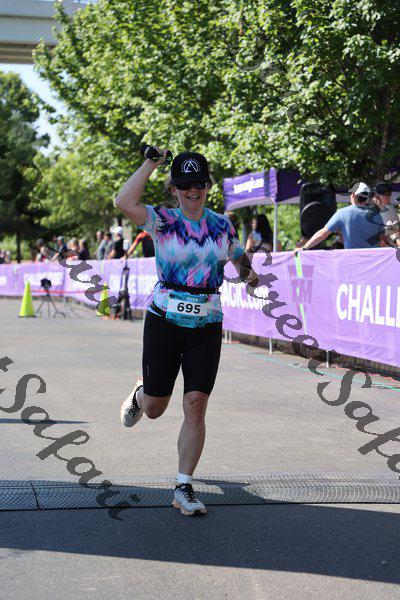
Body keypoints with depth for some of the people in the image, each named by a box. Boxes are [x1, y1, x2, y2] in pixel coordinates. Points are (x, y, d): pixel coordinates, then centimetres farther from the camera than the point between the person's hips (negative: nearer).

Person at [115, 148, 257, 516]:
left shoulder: (222, 225, 7)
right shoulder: (163, 221, -4)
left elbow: (238, 256, 28)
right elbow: (125, 203, -23)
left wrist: (248, 272, 10)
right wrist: (151, 164, -17)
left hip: (207, 327, 2)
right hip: (164, 322, -1)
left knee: (196, 406, -8)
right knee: (155, 409, 8)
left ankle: (184, 487, 2)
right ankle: (140, 394, 46)